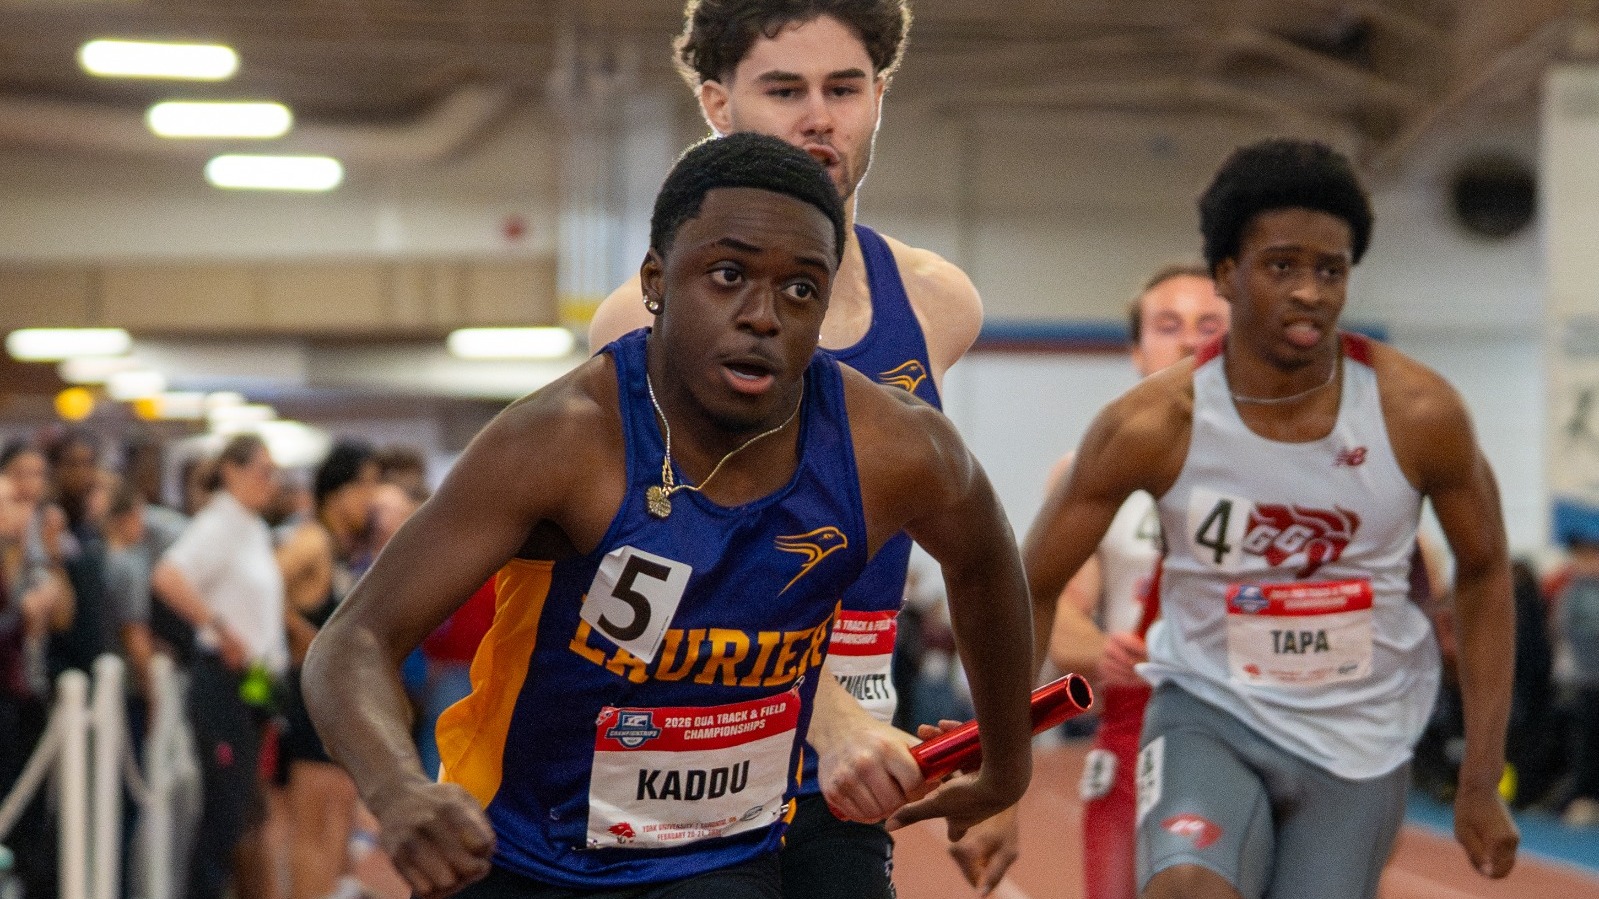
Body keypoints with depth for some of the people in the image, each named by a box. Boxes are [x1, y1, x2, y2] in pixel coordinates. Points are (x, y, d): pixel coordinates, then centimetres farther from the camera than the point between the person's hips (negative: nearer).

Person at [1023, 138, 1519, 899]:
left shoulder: (1418, 413, -12)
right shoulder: (1151, 425, -15)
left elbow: (1484, 572, 3)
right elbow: (1030, 589, -4)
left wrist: (1482, 786, 0)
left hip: (1358, 742, 2)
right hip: (1209, 714, -2)